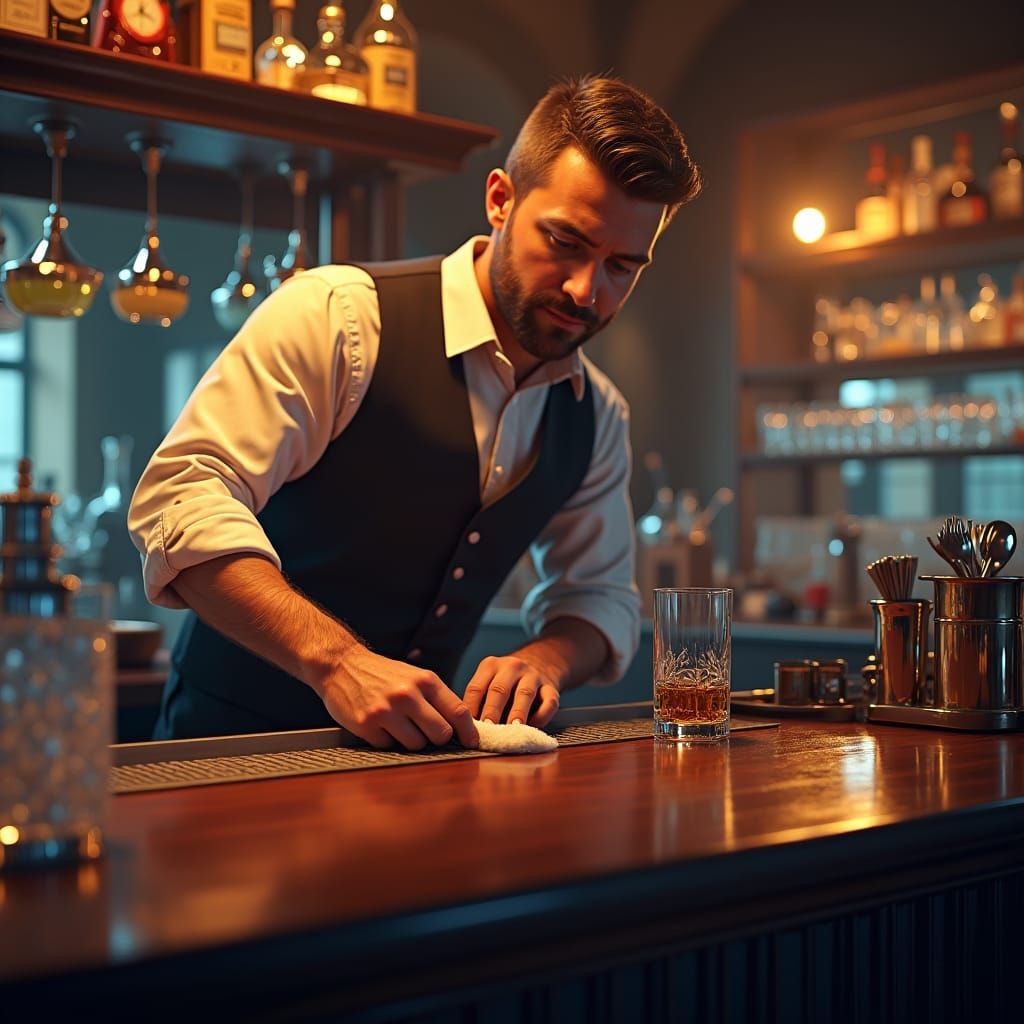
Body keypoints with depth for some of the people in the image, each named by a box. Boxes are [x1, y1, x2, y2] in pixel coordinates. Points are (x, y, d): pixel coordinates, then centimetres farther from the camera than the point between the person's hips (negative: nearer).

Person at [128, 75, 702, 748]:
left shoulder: (596, 417, 6)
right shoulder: (337, 315, -15)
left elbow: (601, 597, 16)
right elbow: (180, 500, -22)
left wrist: (543, 660, -9)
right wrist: (337, 660, -34)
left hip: (410, 746, 5)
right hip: (237, 739, -5)